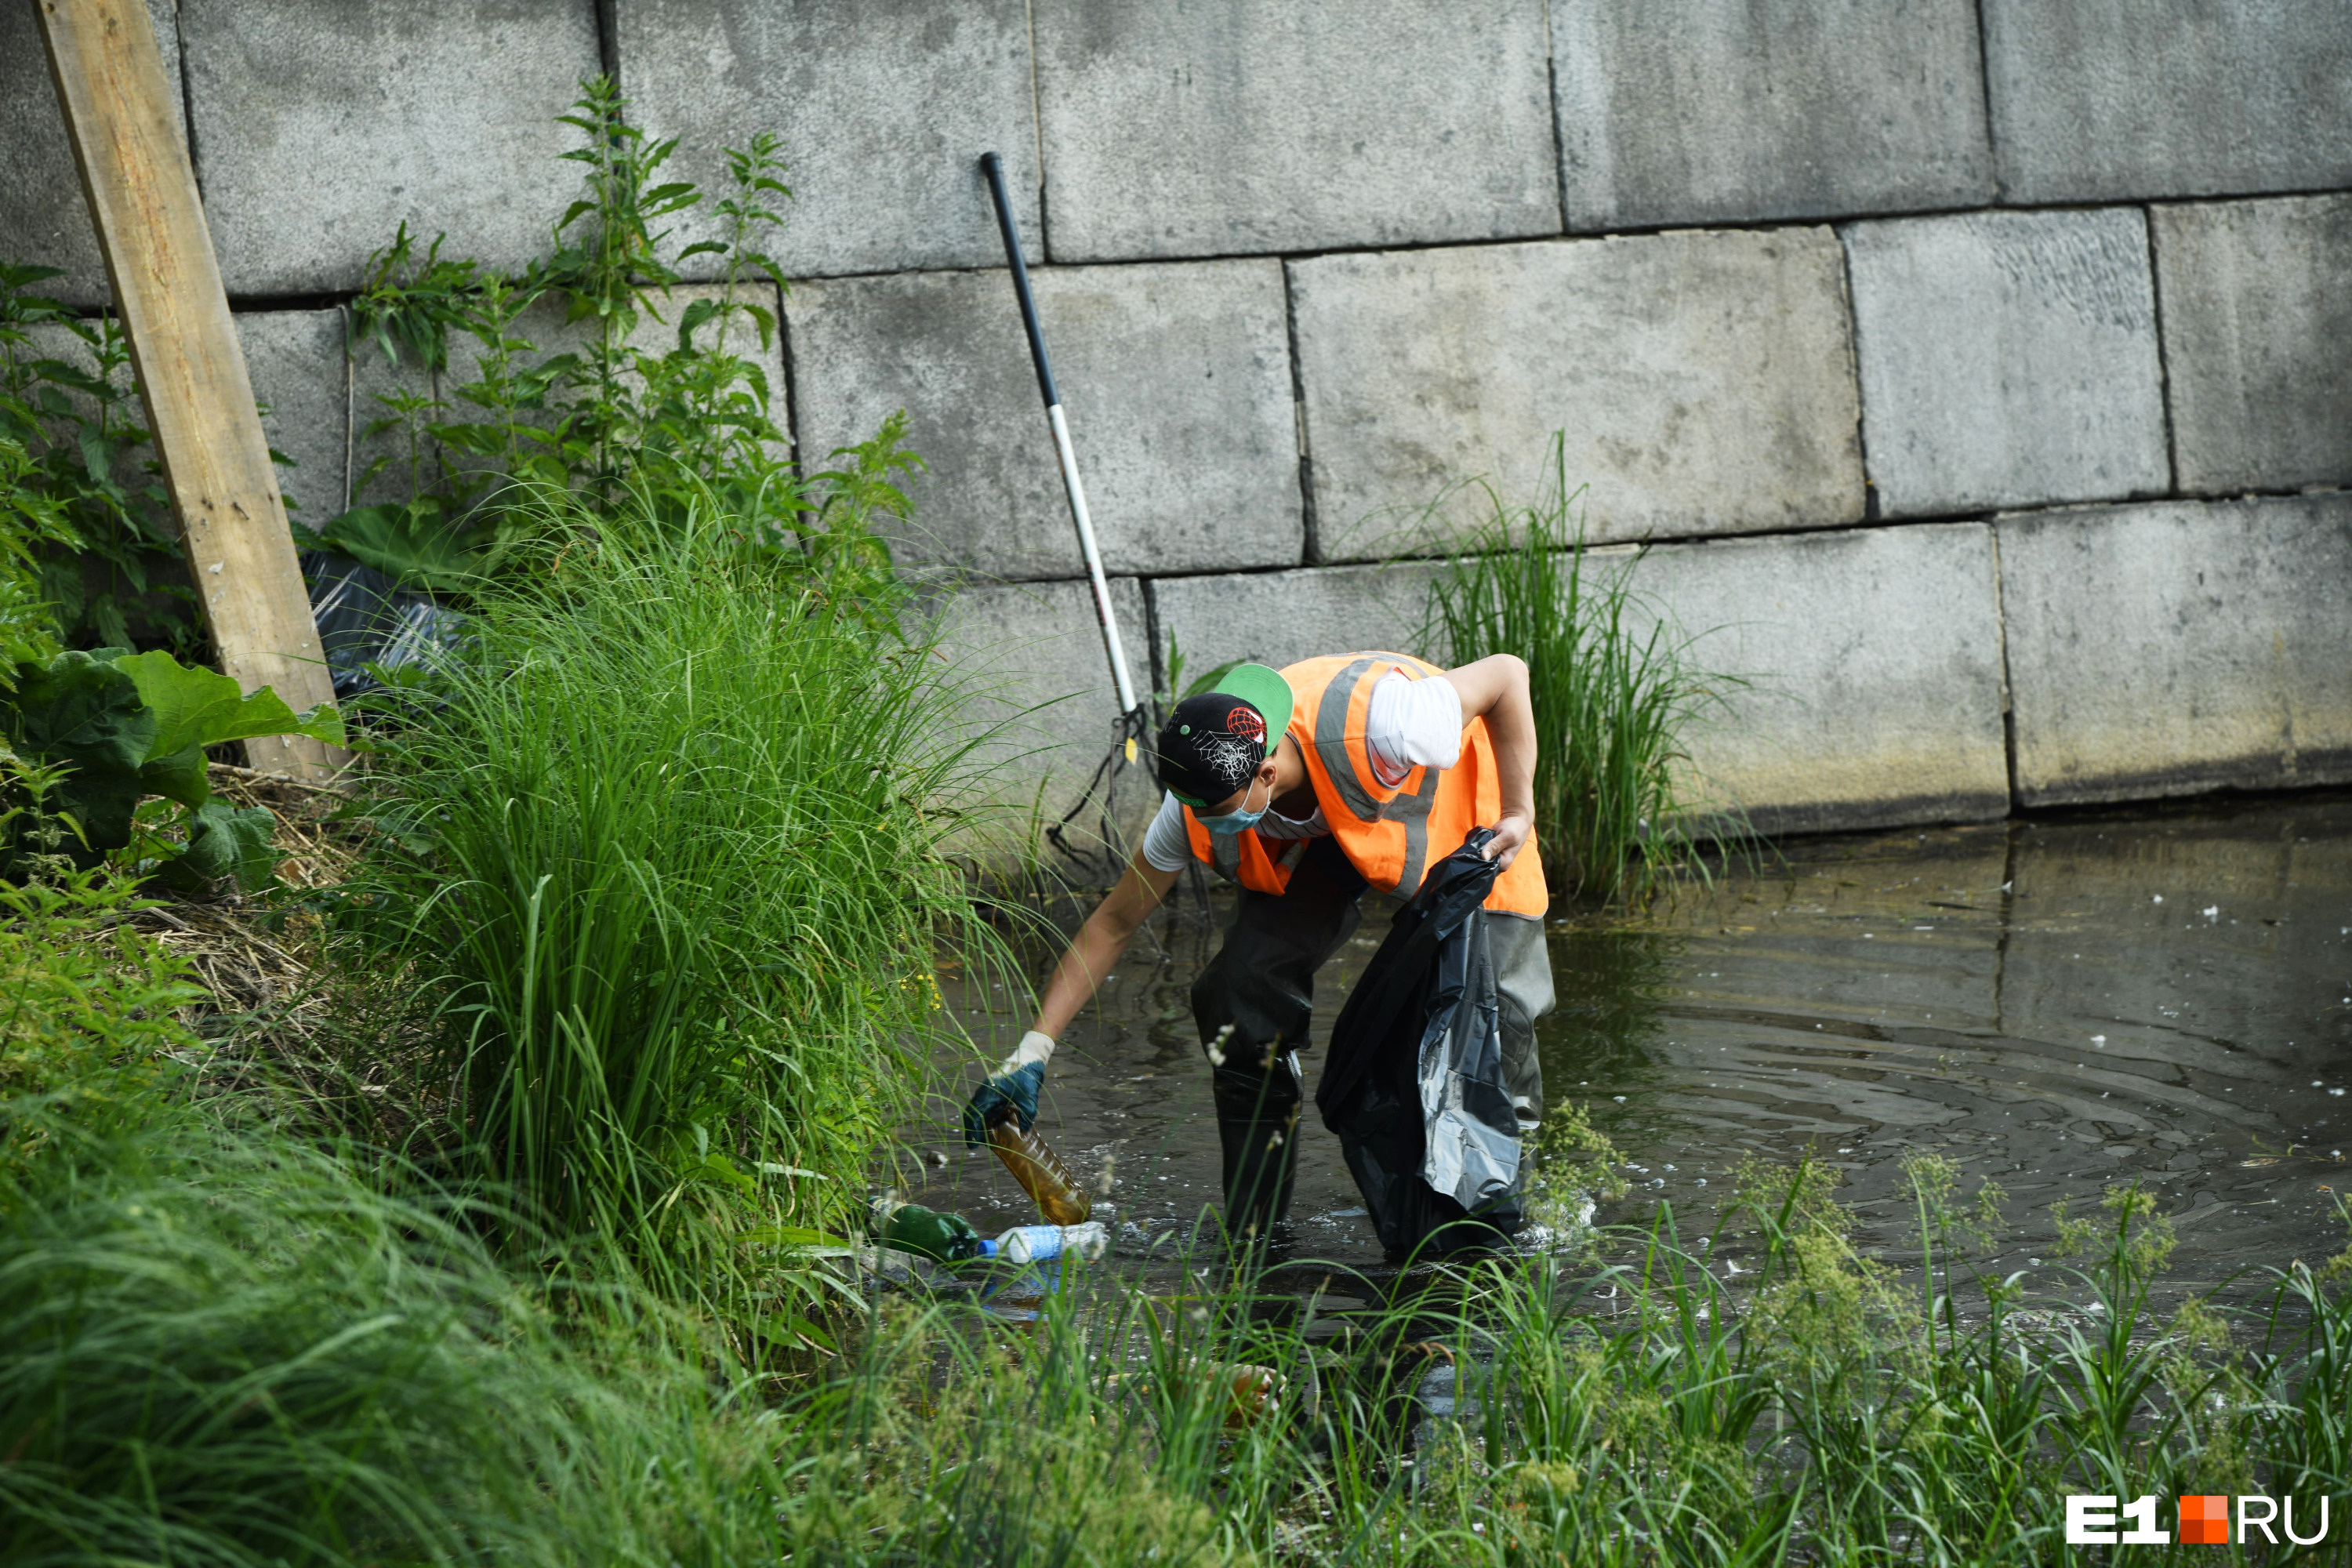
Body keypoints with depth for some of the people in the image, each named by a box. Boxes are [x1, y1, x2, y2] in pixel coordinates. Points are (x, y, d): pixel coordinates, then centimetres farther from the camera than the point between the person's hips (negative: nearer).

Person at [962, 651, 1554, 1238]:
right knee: (1241, 990, -16)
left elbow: (1508, 675, -27)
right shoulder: (1203, 800, -28)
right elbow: (1115, 922, -16)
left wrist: (1519, 814, -24)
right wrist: (1032, 1050, -19)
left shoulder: (1374, 724, -44)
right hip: (1316, 837, 3)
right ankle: (1251, 1232, -5)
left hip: (1457, 816, -3)